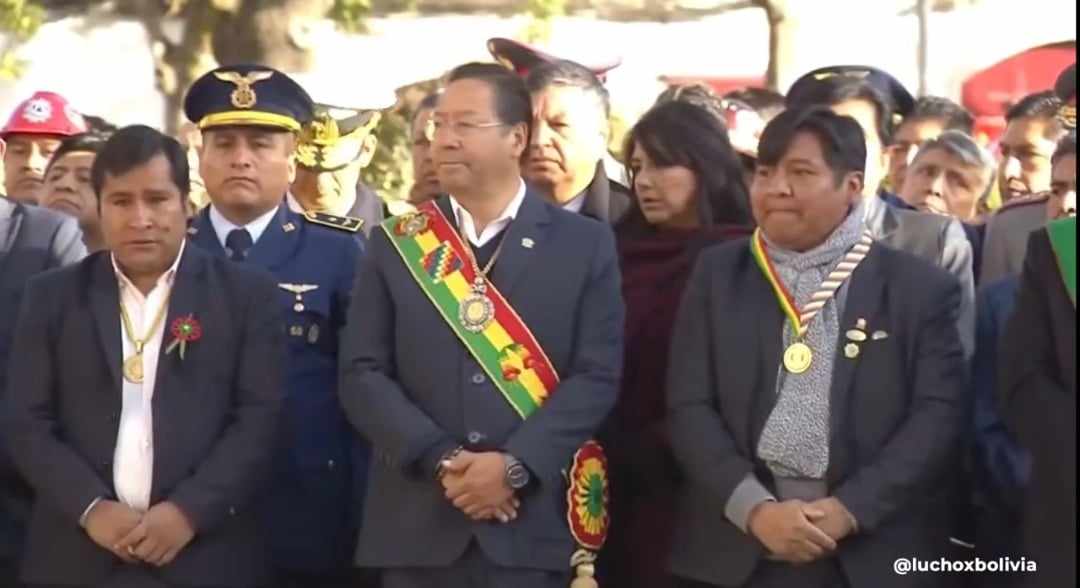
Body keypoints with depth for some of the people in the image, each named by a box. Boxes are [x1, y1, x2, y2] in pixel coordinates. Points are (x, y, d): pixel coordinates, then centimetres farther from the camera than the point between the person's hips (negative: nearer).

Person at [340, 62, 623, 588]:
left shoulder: (585, 244, 4)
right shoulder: (395, 244, 8)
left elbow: (597, 376, -3)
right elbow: (363, 375, 2)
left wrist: (515, 467, -14)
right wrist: (441, 461, -11)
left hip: (531, 525, -1)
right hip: (416, 526, 1)